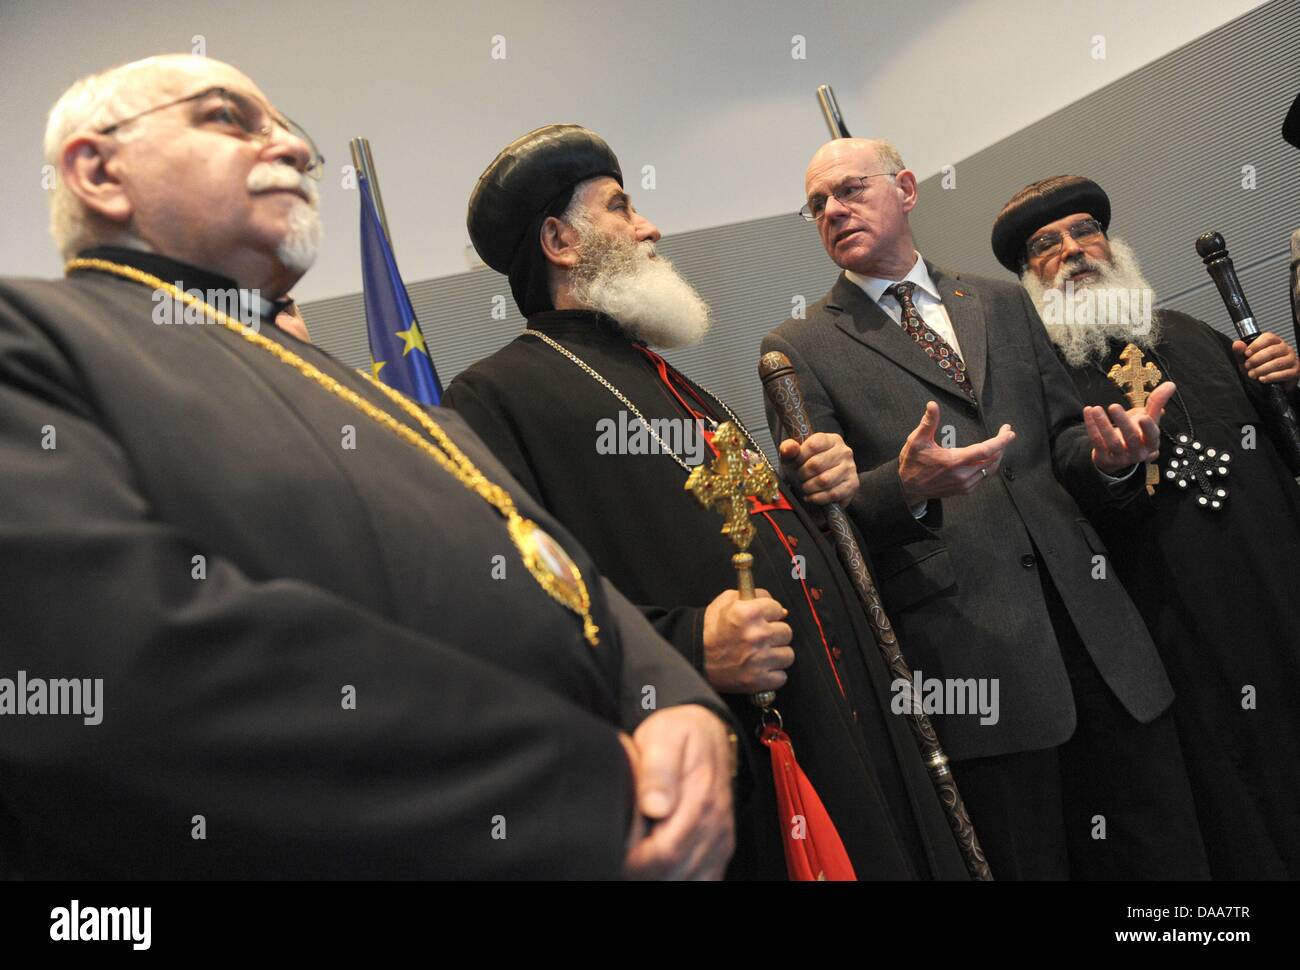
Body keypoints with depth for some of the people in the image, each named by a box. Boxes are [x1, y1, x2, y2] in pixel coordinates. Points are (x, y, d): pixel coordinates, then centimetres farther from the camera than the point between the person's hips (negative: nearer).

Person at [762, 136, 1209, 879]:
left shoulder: (1003, 304, 17)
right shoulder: (799, 349, 3)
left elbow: (1063, 439, 17)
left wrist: (1107, 456, -6)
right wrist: (906, 486, -23)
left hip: (1091, 621, 5)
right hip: (967, 649, -4)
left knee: (1167, 853, 9)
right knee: (1029, 860, 5)